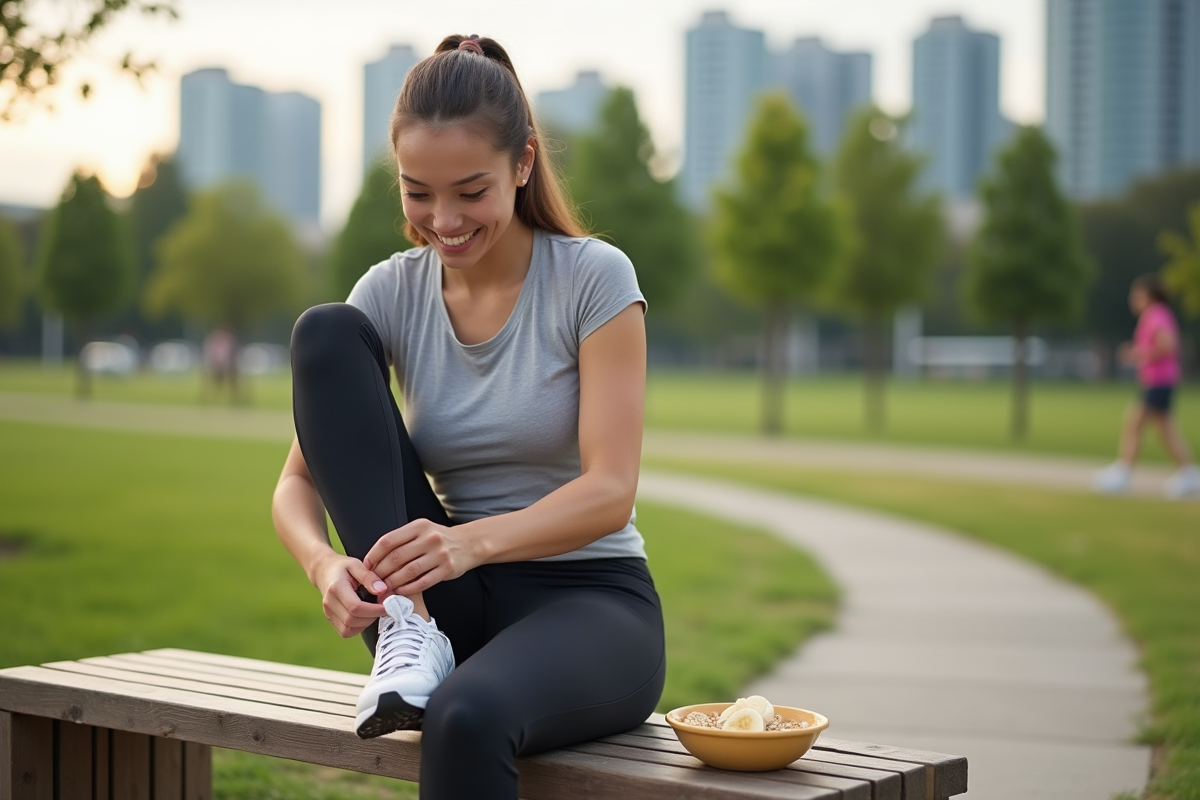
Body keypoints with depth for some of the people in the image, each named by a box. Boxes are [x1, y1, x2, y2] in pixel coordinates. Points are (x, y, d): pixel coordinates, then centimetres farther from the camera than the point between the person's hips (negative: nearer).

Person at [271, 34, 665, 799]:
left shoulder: (594, 277, -9)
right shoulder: (392, 292, 1)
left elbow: (611, 492, -18)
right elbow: (298, 483, -3)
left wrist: (473, 541, -36)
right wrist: (324, 562, -26)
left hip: (589, 601, -4)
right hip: (454, 604, 4)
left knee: (467, 718, -41)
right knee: (325, 331, -13)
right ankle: (408, 625, -20)